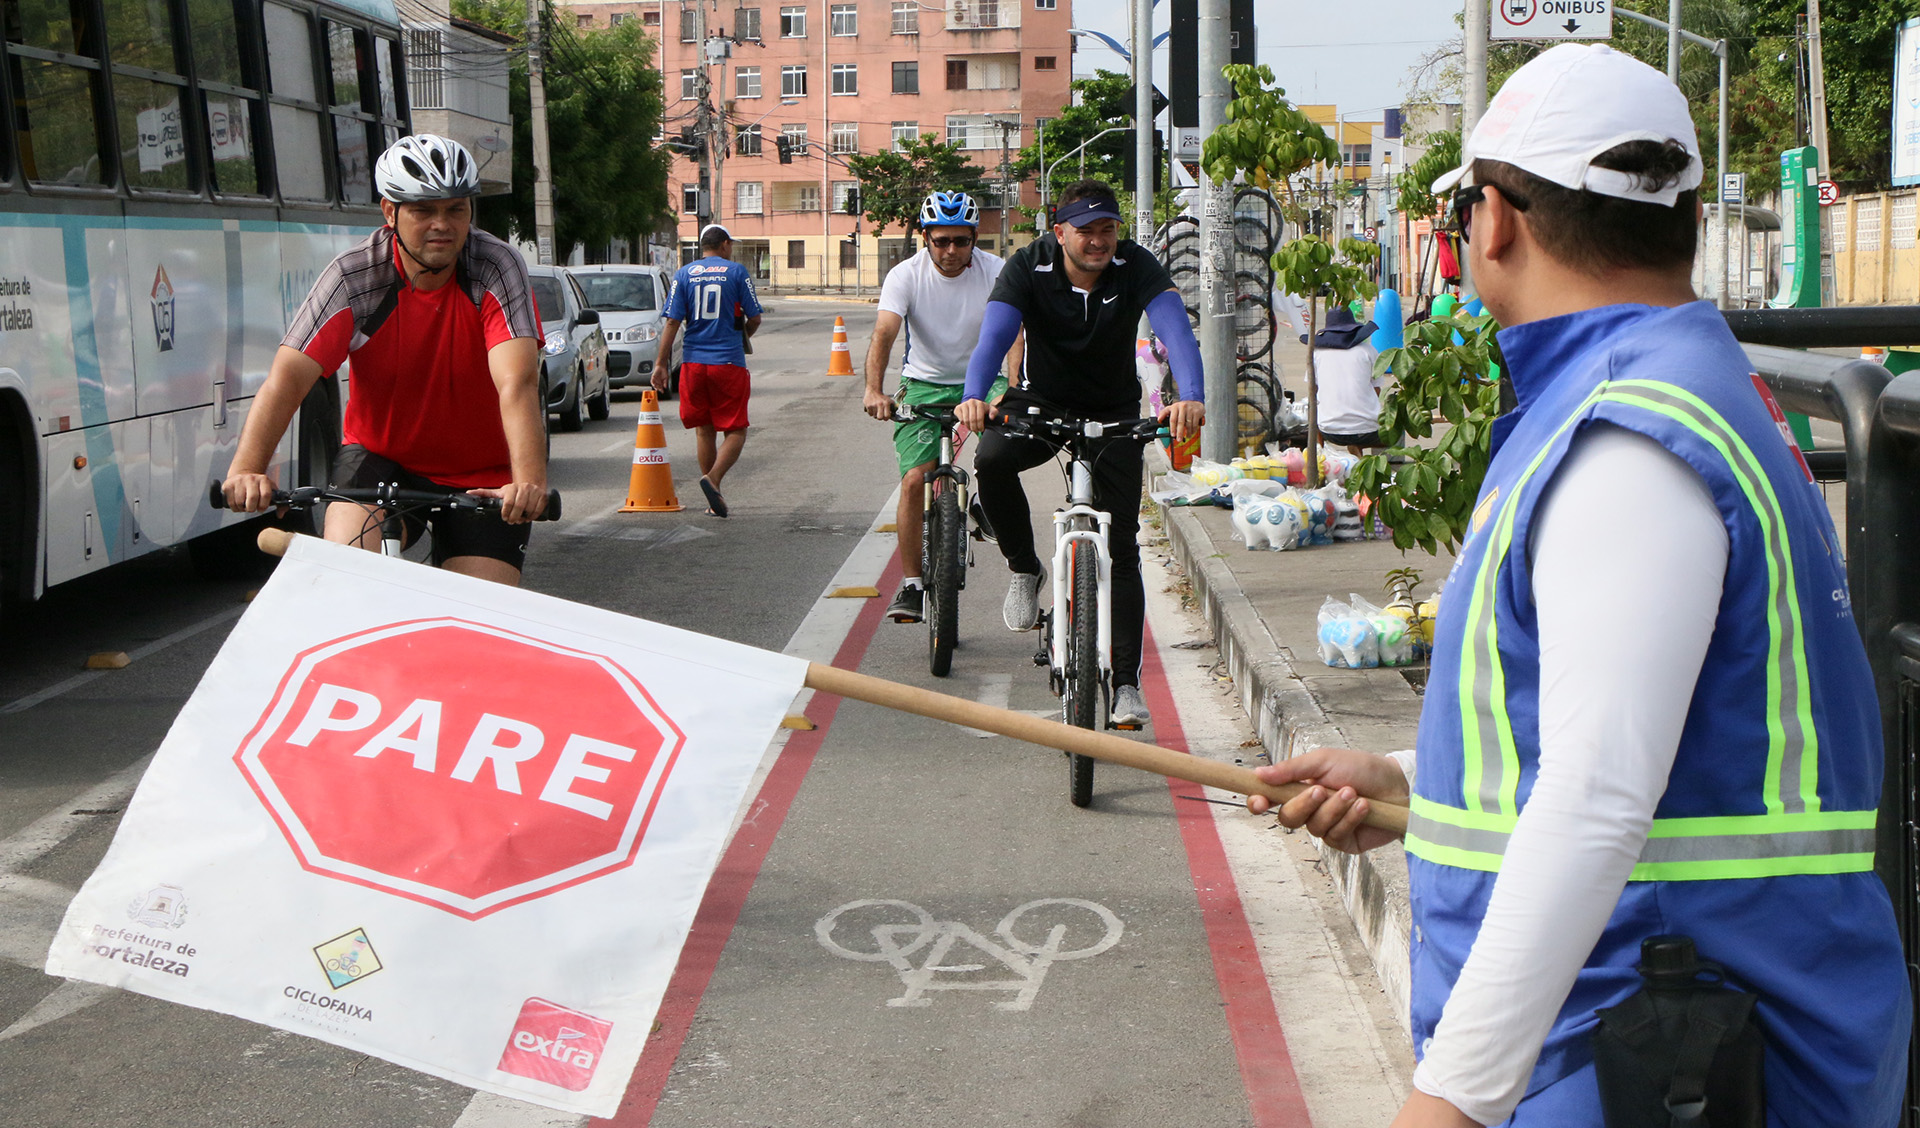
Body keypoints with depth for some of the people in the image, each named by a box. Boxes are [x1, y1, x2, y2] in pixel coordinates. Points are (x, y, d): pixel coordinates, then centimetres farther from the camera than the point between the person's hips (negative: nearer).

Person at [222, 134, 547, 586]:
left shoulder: (497, 269, -18)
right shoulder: (354, 277, -16)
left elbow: (517, 384, -32)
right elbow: (287, 377, -26)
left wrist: (530, 481, -49)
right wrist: (246, 469, -43)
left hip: (483, 475, 0)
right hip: (382, 453, 0)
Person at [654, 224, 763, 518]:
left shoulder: (684, 274, 5)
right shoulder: (737, 272, 0)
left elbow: (672, 321, -1)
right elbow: (754, 319, 2)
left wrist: (661, 363, 1)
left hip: (693, 363, 3)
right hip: (729, 362, -3)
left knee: (704, 430, 13)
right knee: (735, 430, 4)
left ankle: (714, 500, 17)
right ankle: (713, 478, -21)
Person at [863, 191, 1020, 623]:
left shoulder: (996, 272, -14)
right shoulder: (905, 275, -14)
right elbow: (884, 333, -27)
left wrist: (1012, 389, -44)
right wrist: (874, 390, -45)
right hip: (924, 382, 0)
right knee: (914, 480, -14)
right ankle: (911, 585, -2)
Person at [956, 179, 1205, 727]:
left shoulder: (1136, 267, -19)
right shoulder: (1029, 267, -19)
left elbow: (1176, 330, -35)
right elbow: (994, 334, -32)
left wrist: (1190, 397, -55)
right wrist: (974, 396, -53)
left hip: (1114, 412, 0)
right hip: (1041, 402, 0)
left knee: (1122, 547, -6)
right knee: (991, 460, -33)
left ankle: (1127, 682, 3)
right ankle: (1026, 570, -6)